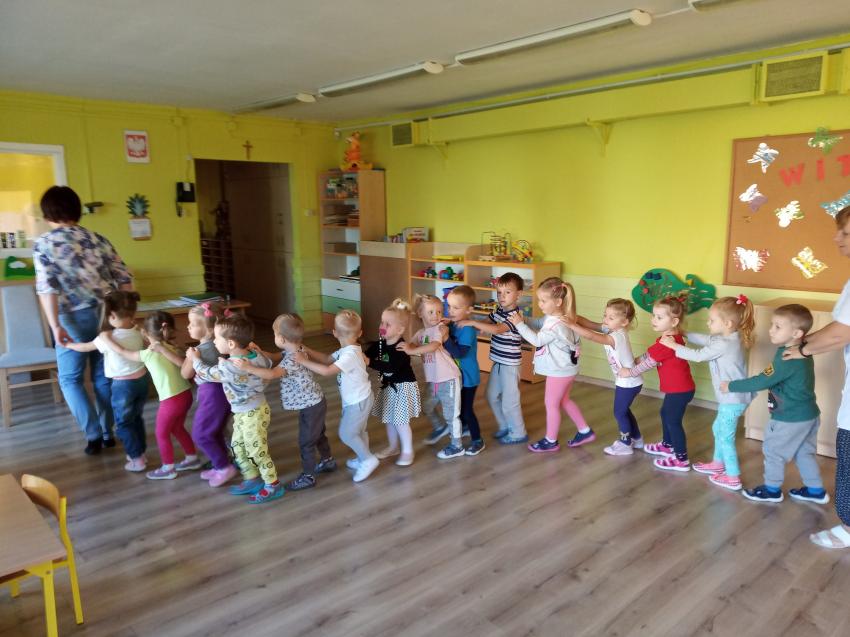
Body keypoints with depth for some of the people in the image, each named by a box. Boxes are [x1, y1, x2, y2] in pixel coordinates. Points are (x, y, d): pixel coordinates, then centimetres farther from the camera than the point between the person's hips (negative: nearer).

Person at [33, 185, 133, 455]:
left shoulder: (43, 243, -2)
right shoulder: (97, 239, 8)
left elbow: (46, 286, -13)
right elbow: (124, 277, 3)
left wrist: (55, 325, -16)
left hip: (74, 317, -3)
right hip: (104, 314, 4)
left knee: (70, 379, 12)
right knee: (103, 376, 14)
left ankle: (93, 434, 5)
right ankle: (108, 432, 21)